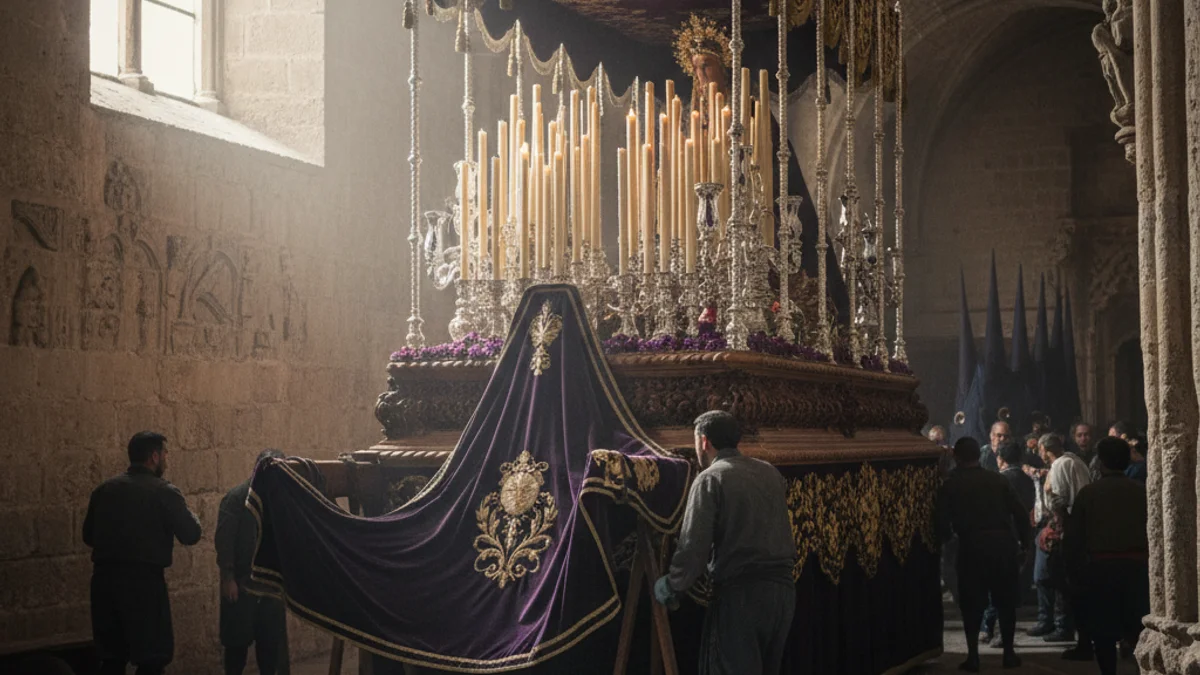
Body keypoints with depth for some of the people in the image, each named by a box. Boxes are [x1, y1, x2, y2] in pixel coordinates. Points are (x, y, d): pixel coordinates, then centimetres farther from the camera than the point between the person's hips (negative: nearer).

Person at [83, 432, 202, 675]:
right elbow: (191, 535, -7)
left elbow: (88, 535, 14)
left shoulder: (104, 490, 9)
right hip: (144, 580, -6)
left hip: (104, 577, 6)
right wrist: (189, 514, 13)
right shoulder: (164, 492, -7)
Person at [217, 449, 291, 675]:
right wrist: (228, 578, -14)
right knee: (238, 638, 3)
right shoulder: (237, 497, -8)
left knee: (272, 638, 8)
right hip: (241, 581, -4)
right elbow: (224, 540, -10)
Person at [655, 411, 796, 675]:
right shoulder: (771, 474, 14)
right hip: (783, 588, 7)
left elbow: (694, 546, -12)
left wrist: (672, 587, 1)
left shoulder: (710, 479, -5)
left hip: (740, 593, -6)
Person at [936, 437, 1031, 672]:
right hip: (1004, 544, 2)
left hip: (972, 546, -2)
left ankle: (973, 656, 4)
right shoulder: (998, 480, 5)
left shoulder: (950, 486, -1)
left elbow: (943, 524, -5)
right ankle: (1009, 653, 18)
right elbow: (1021, 513, 1)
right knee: (1006, 600, 14)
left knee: (972, 602, 7)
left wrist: (947, 536, 17)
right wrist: (1024, 542, 12)